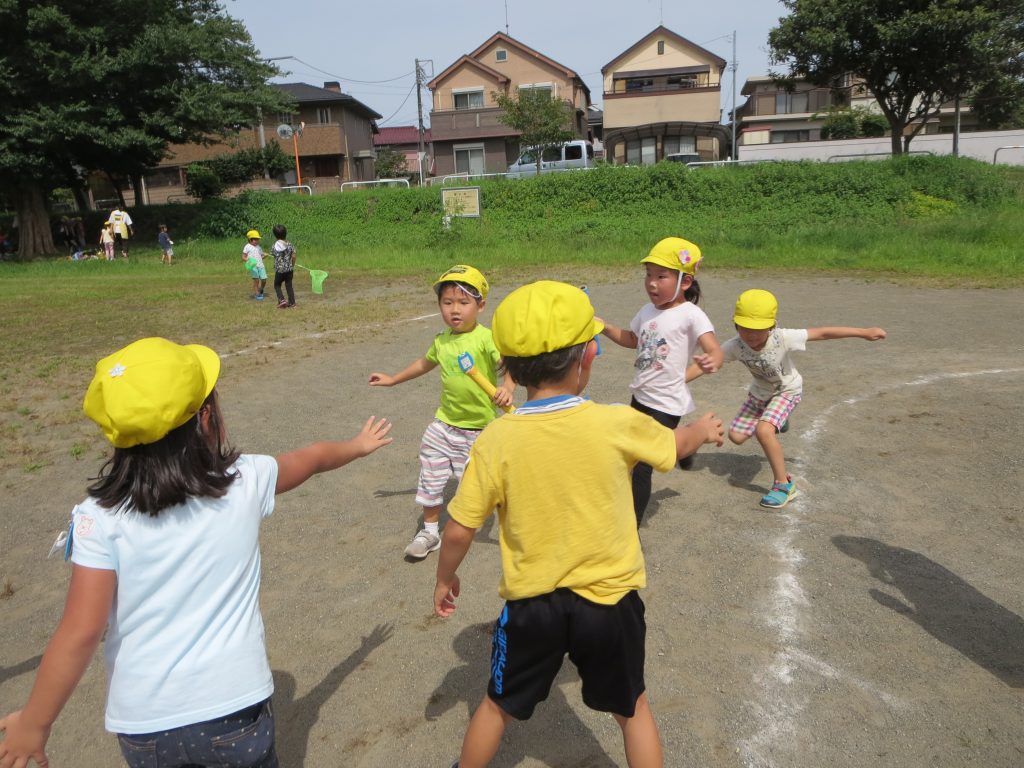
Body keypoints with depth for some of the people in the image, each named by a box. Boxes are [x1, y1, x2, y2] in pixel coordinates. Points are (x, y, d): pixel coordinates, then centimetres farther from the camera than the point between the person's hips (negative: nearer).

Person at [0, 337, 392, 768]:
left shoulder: (100, 519, -14)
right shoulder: (246, 481, -10)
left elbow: (81, 632, -14)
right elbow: (313, 458, 9)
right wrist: (358, 446, 28)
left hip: (143, 724, 1)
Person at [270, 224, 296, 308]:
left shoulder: (275, 245, -9)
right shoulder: (289, 244, -2)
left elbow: (276, 258, -5)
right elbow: (293, 256, -1)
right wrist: (292, 266, 11)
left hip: (279, 270, -3)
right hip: (289, 269, 3)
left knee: (277, 285, 13)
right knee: (289, 285, 12)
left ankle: (282, 299, -4)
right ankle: (291, 302, 12)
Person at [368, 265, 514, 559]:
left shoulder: (486, 338, -19)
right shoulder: (441, 341, 2)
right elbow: (425, 363, 22)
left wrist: (507, 387, -54)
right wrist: (393, 379, 31)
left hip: (480, 428, -5)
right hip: (445, 423, 6)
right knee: (431, 477, 11)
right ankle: (430, 530, 30)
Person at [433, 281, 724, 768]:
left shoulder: (495, 441, -17)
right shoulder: (618, 424, -16)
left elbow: (459, 530, -10)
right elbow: (674, 445, 6)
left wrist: (445, 579, 10)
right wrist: (703, 429, 29)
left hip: (532, 604, 0)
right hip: (609, 600, 0)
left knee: (499, 706, 24)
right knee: (632, 709, 25)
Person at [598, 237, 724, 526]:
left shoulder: (690, 314, -17)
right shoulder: (647, 311, 5)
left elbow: (715, 350, -28)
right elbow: (631, 339, 24)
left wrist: (712, 360, -51)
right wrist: (605, 327, 9)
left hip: (666, 402, -8)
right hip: (640, 397, 8)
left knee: (641, 467, -8)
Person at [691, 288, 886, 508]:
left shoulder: (783, 339, -35)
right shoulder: (735, 346, -27)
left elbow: (822, 333, -30)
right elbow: (705, 363, -26)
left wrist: (863, 332, -26)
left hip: (787, 391, -5)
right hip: (759, 394, 5)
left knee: (763, 430, -28)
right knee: (737, 436, 5)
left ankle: (784, 484, -13)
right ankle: (777, 421, 34)